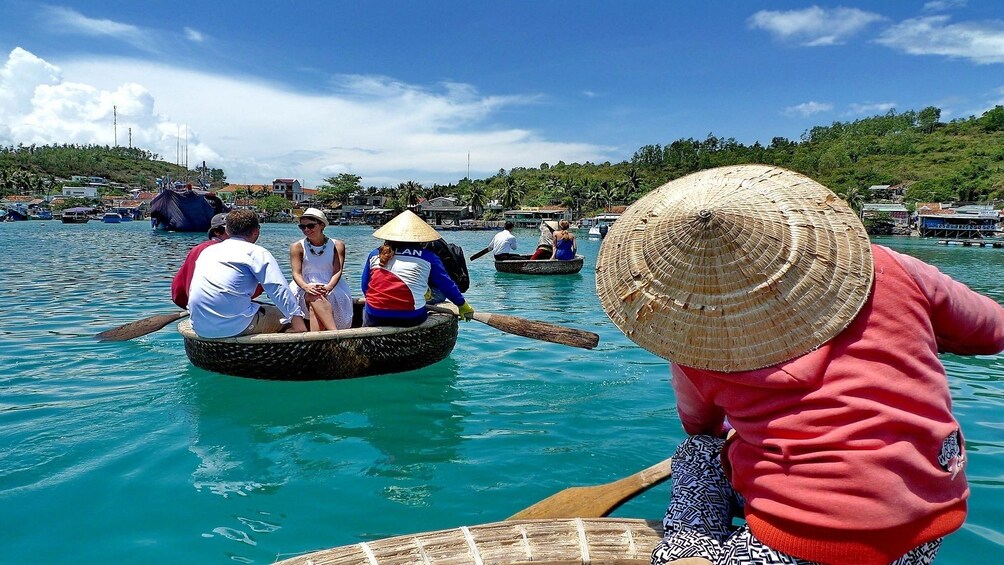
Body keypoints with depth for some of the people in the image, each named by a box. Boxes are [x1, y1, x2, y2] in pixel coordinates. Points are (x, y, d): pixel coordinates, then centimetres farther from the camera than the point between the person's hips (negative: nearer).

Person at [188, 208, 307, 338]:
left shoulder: (208, 250, 20)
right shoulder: (256, 252, 0)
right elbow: (279, 288, -11)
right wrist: (297, 320, -14)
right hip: (233, 326, -7)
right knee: (283, 316, 11)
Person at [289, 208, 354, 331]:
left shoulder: (337, 245, 5)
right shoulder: (297, 247, 7)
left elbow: (337, 271, -5)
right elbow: (296, 273, -3)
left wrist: (328, 287, -26)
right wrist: (306, 286, -26)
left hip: (332, 288, 1)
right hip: (305, 289, 0)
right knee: (315, 297, -35)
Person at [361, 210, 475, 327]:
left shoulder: (375, 253, 13)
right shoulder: (428, 256, 5)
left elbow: (364, 287, 18)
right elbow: (446, 284, 10)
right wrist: (463, 305, 24)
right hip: (411, 319, -2)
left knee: (366, 310, 33)